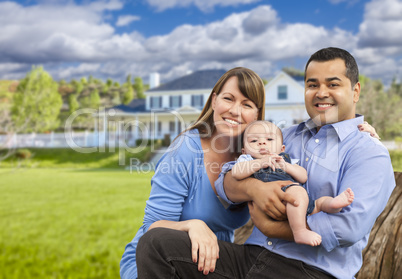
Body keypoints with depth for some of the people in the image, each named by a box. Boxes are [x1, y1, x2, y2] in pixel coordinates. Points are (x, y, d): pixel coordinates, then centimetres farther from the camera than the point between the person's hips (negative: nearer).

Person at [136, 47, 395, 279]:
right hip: (249, 257, 6)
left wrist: (269, 227, -10)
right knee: (157, 242, -13)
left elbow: (349, 226, -16)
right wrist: (254, 188, -13)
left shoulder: (371, 154, 0)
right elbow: (226, 181, 11)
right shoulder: (286, 137, 18)